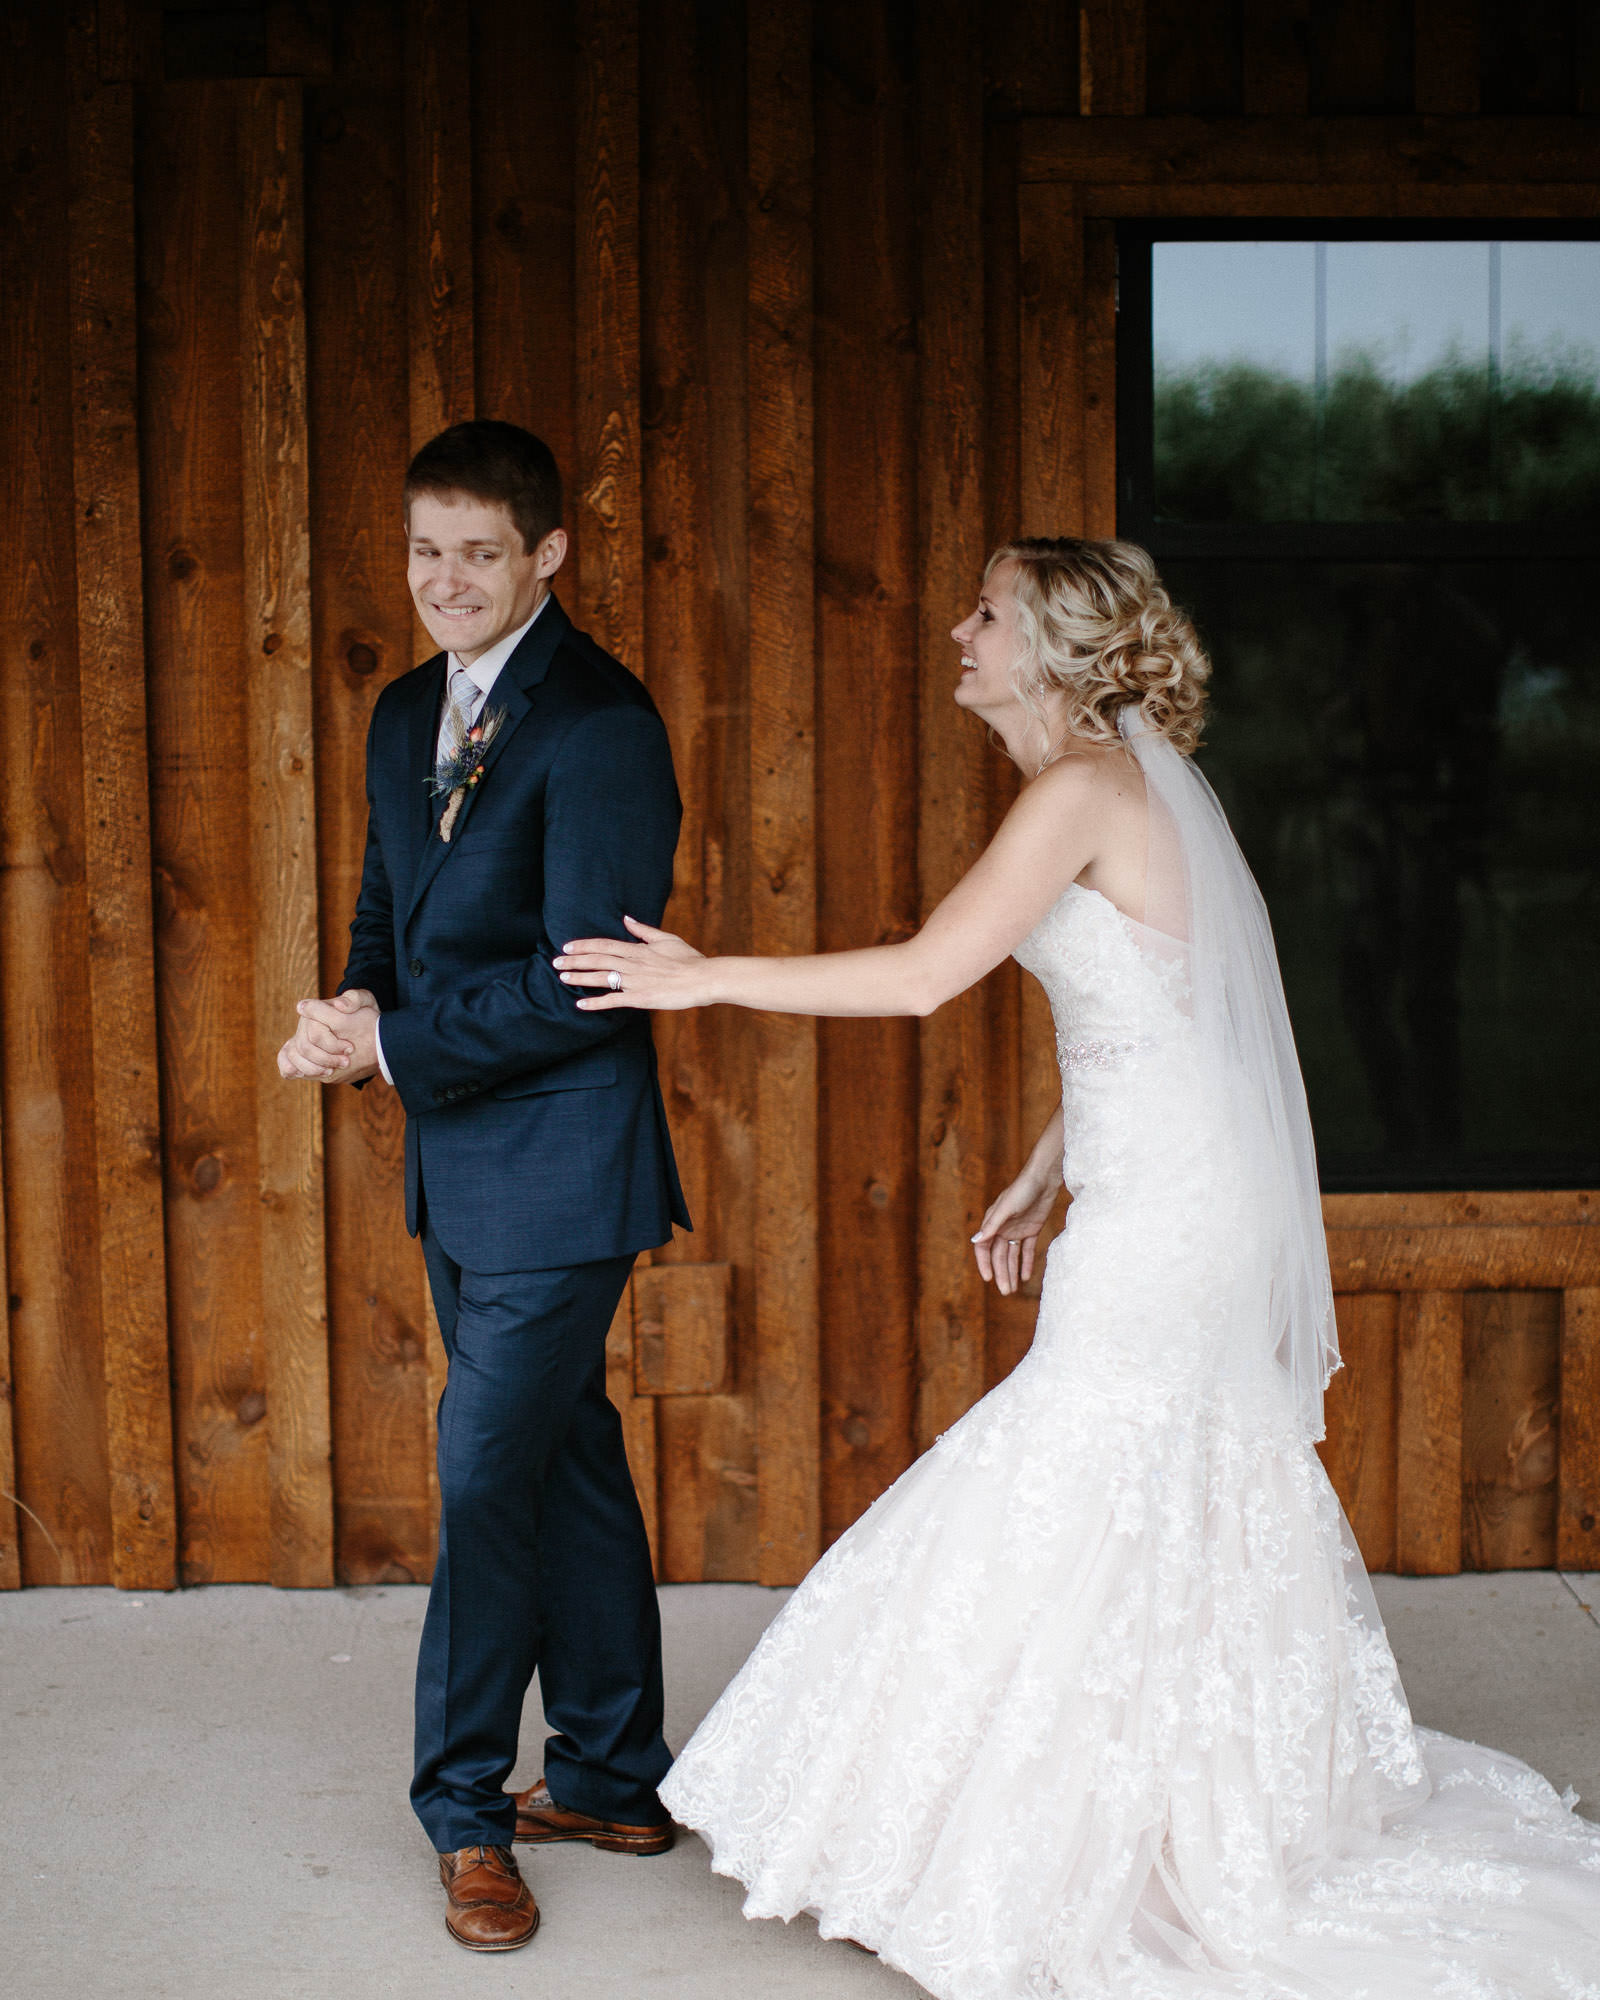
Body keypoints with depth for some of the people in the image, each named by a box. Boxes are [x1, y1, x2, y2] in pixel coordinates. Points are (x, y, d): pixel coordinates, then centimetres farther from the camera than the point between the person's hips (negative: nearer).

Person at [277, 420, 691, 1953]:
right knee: (565, 1466, 16)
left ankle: (467, 1809, 11)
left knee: (485, 1472, -5)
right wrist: (354, 1011, -4)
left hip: (559, 1168, -8)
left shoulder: (600, 724, -16)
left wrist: (394, 1045, -18)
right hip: (457, 1170, 9)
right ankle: (611, 1781, 29)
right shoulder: (406, 715, 11)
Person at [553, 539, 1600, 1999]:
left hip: (1164, 1218, -10)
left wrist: (707, 977, -14)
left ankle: (1063, 1879, 9)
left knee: (1088, 1512, -1)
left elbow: (925, 975, -21)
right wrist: (1044, 1175, 22)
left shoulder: (1088, 785, -15)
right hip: (1176, 1207, 10)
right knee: (1188, 1525, 16)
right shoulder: (1127, 780, 14)